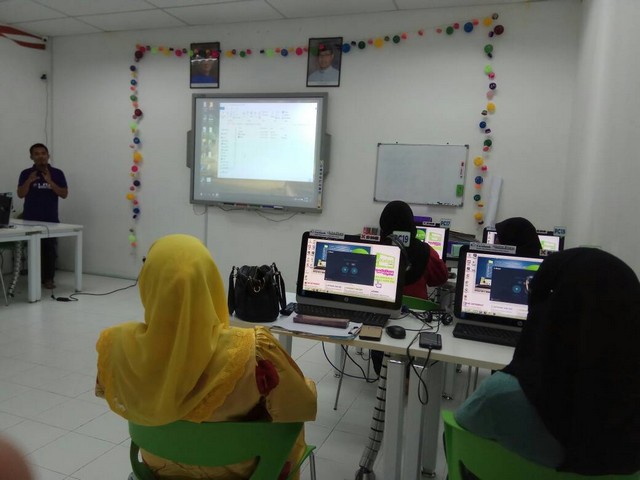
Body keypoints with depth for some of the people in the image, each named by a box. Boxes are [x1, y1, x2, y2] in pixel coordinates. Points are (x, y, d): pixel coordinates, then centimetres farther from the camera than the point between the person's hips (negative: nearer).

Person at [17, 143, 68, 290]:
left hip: (51, 220, 0)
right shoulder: (26, 173, 4)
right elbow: (20, 194, -1)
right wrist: (29, 181, -17)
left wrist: (50, 181, -15)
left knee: (50, 249, -2)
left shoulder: (57, 173, 3)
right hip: (31, 220, 0)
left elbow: (64, 194, -3)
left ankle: (49, 278, 6)